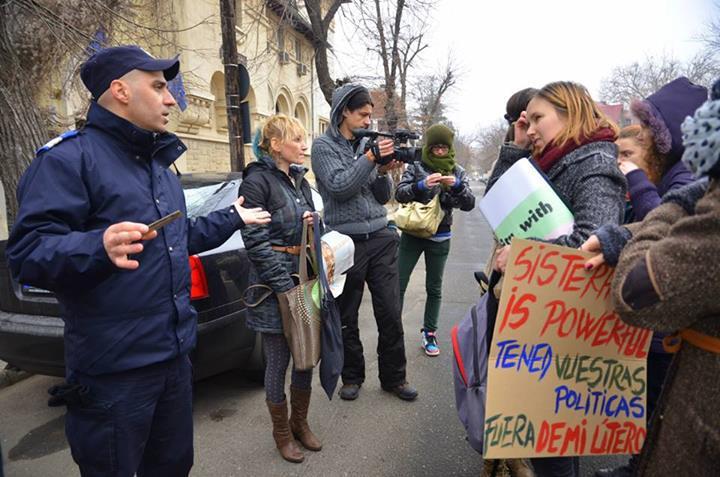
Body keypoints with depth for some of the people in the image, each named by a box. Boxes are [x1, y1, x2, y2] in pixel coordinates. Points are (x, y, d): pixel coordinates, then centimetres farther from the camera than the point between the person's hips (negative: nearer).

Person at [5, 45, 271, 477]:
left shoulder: (158, 163, 15)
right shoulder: (70, 156, -13)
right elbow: (27, 251, -22)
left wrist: (232, 218, 31)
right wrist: (100, 247, -42)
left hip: (175, 355, 8)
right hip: (112, 367, -8)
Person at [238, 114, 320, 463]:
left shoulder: (300, 180, 12)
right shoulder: (257, 181, -11)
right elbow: (256, 242, -16)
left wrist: (311, 223, -1)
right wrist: (287, 287, -17)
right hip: (274, 284, -7)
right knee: (278, 361, 7)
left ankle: (300, 422, 35)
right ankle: (282, 432, 28)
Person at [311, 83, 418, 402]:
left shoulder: (369, 143, 12)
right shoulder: (324, 145, 0)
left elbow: (383, 197, 12)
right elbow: (339, 187, -16)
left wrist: (384, 172, -6)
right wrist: (370, 159, -18)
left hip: (380, 239, 4)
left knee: (391, 315, 6)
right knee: (347, 318, 10)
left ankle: (393, 378, 24)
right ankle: (352, 377, 29)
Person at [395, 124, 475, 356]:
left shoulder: (457, 171, 3)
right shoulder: (416, 167, -2)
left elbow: (469, 204, -5)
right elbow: (399, 194, -12)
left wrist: (456, 186, -23)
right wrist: (422, 185, -29)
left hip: (440, 237, 2)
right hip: (412, 233, -1)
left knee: (434, 288, 10)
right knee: (398, 284, 0)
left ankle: (429, 332, 24)